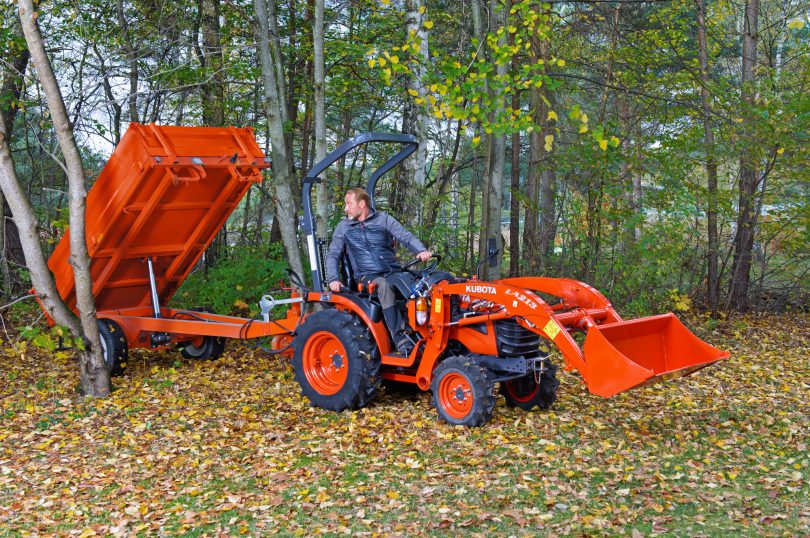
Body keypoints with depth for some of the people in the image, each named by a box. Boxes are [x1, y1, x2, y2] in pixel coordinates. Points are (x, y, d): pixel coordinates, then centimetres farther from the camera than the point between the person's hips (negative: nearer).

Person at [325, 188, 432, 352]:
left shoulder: (383, 219, 9)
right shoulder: (344, 227, 12)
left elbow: (406, 237, 0)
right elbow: (332, 255, 12)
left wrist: (421, 250, -20)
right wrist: (333, 279, -5)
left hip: (393, 272, 2)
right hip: (367, 276, -2)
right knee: (383, 285, -37)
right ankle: (398, 336, -41)